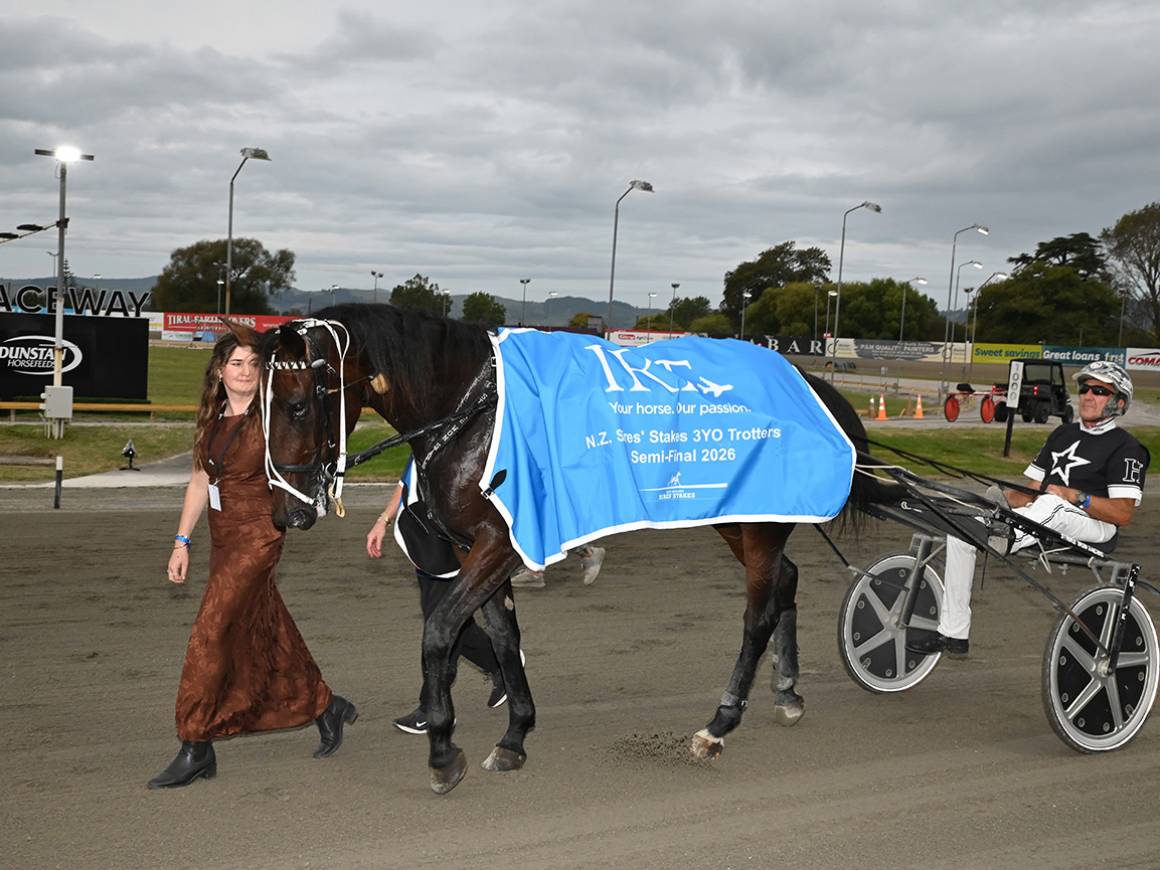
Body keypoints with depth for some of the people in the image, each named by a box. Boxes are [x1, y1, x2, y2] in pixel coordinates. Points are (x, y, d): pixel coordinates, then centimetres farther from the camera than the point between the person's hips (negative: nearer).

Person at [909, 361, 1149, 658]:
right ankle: (953, 634, -15)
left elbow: (1123, 514, -10)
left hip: (1094, 526, -6)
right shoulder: (1063, 434, 24)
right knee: (961, 529, -13)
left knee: (1051, 503, -41)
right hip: (1043, 523, 6)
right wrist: (1016, 498, -2)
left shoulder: (1126, 448, 1)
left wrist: (1075, 497, -19)